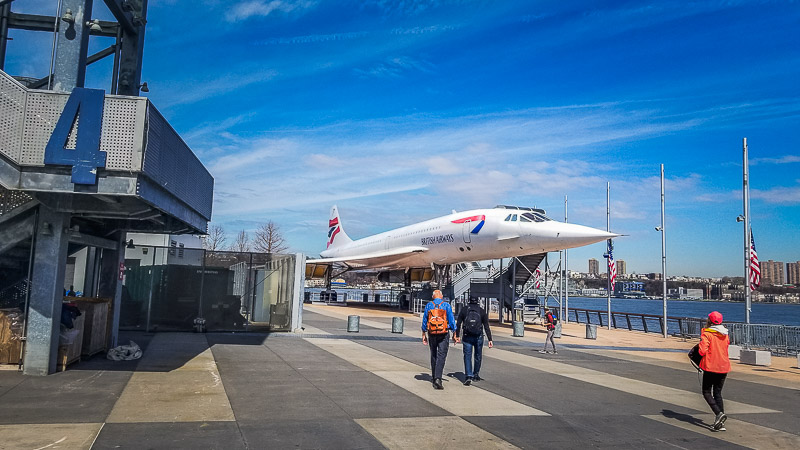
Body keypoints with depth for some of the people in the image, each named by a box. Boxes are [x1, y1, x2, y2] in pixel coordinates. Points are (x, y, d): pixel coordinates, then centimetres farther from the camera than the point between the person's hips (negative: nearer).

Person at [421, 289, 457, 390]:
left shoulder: (428, 305, 4)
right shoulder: (446, 305, -1)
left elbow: (424, 321, 6)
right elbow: (451, 320, -2)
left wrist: (424, 335, 12)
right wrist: (454, 335, 5)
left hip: (432, 333, 3)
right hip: (444, 334, -2)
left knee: (433, 355, 17)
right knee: (441, 356, -5)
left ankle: (433, 377, 27)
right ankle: (437, 378, -19)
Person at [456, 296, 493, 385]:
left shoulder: (463, 310, 2)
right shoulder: (482, 311, 2)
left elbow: (458, 324, 0)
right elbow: (486, 327, -1)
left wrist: (457, 336, 7)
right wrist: (490, 339, -1)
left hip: (467, 337, -1)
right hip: (478, 337, 1)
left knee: (467, 356, 0)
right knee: (478, 356, 17)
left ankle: (469, 376, -13)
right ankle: (475, 375, 25)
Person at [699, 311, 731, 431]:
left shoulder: (706, 334, -13)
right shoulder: (725, 334, 7)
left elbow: (702, 351, -19)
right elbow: (725, 348, 18)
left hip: (711, 367, -6)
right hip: (724, 367, 6)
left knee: (707, 392, 6)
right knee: (718, 393, 12)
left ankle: (719, 413, -16)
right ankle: (720, 423, 8)